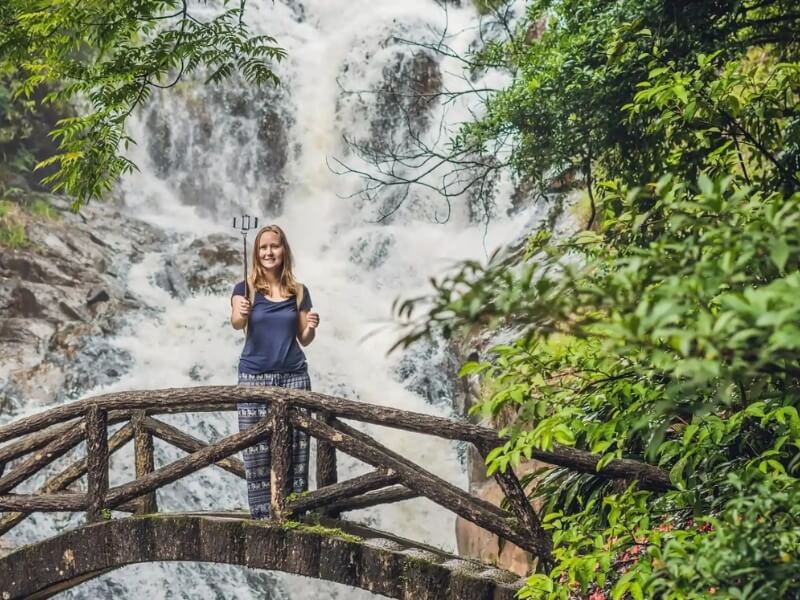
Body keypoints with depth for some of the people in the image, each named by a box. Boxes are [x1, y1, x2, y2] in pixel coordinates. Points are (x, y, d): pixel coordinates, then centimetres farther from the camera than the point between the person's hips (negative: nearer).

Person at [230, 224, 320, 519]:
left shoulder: (298, 291, 8)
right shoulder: (245, 288, 2)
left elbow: (303, 340, 12)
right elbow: (236, 323, -16)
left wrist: (312, 327, -9)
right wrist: (240, 314, -39)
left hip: (293, 376, 2)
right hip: (254, 377, -1)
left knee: (294, 450, -1)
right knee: (257, 452, -3)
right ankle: (262, 517, 4)